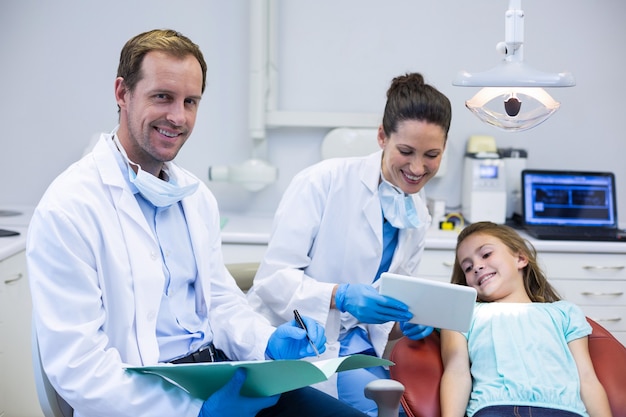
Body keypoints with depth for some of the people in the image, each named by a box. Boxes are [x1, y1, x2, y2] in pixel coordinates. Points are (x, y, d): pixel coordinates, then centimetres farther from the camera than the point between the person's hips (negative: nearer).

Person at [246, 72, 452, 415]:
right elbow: (272, 277, -14)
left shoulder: (418, 216, 10)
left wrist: (409, 323, -7)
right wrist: (340, 296, -29)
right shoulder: (323, 181, -11)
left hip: (353, 349, 6)